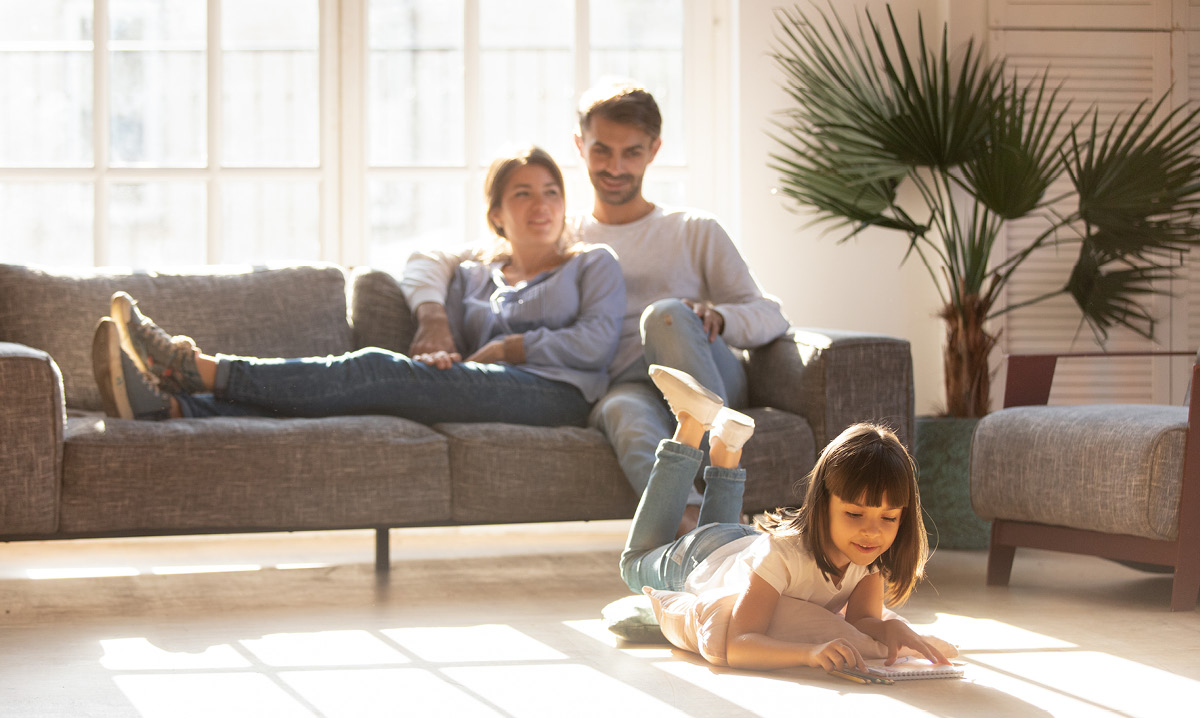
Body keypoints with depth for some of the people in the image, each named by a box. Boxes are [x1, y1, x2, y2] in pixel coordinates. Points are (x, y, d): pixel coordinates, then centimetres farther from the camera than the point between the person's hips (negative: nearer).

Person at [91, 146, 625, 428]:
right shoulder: (473, 275, 30)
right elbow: (451, 344, 17)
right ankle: (169, 405, -43)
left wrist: (511, 346, 0)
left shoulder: (593, 264, 18)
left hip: (556, 393, -4)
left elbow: (596, 343, 3)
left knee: (378, 371, -26)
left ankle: (199, 369, -33)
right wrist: (439, 355, -6)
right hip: (478, 398, 4)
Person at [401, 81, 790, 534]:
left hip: (709, 380, 0)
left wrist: (716, 317, -11)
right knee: (622, 411, -39)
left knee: (665, 316, -34)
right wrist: (432, 312, -4)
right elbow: (429, 263, 20)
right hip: (624, 389, 0)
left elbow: (771, 317, 13)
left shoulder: (696, 233, 24)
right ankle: (691, 523, -64)